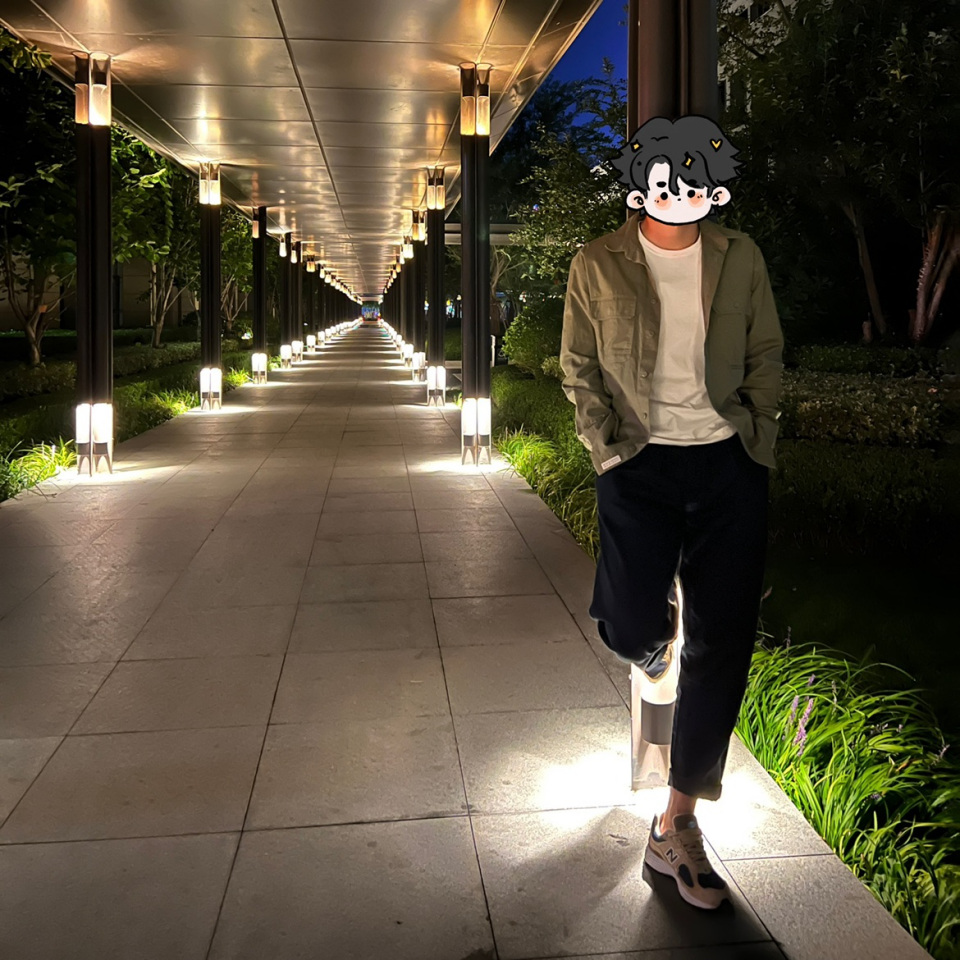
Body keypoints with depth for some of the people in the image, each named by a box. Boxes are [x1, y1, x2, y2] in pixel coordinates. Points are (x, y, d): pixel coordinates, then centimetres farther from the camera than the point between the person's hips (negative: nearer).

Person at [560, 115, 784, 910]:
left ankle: (677, 828, 15)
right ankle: (658, 630, 28)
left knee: (722, 649, 0)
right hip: (640, 464, -2)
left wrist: (760, 438, 2)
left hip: (729, 465, 2)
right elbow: (578, 368, 5)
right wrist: (608, 449, -5)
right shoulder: (599, 266, 2)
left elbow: (767, 357, 12)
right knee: (631, 629, -16)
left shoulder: (740, 259, 7)